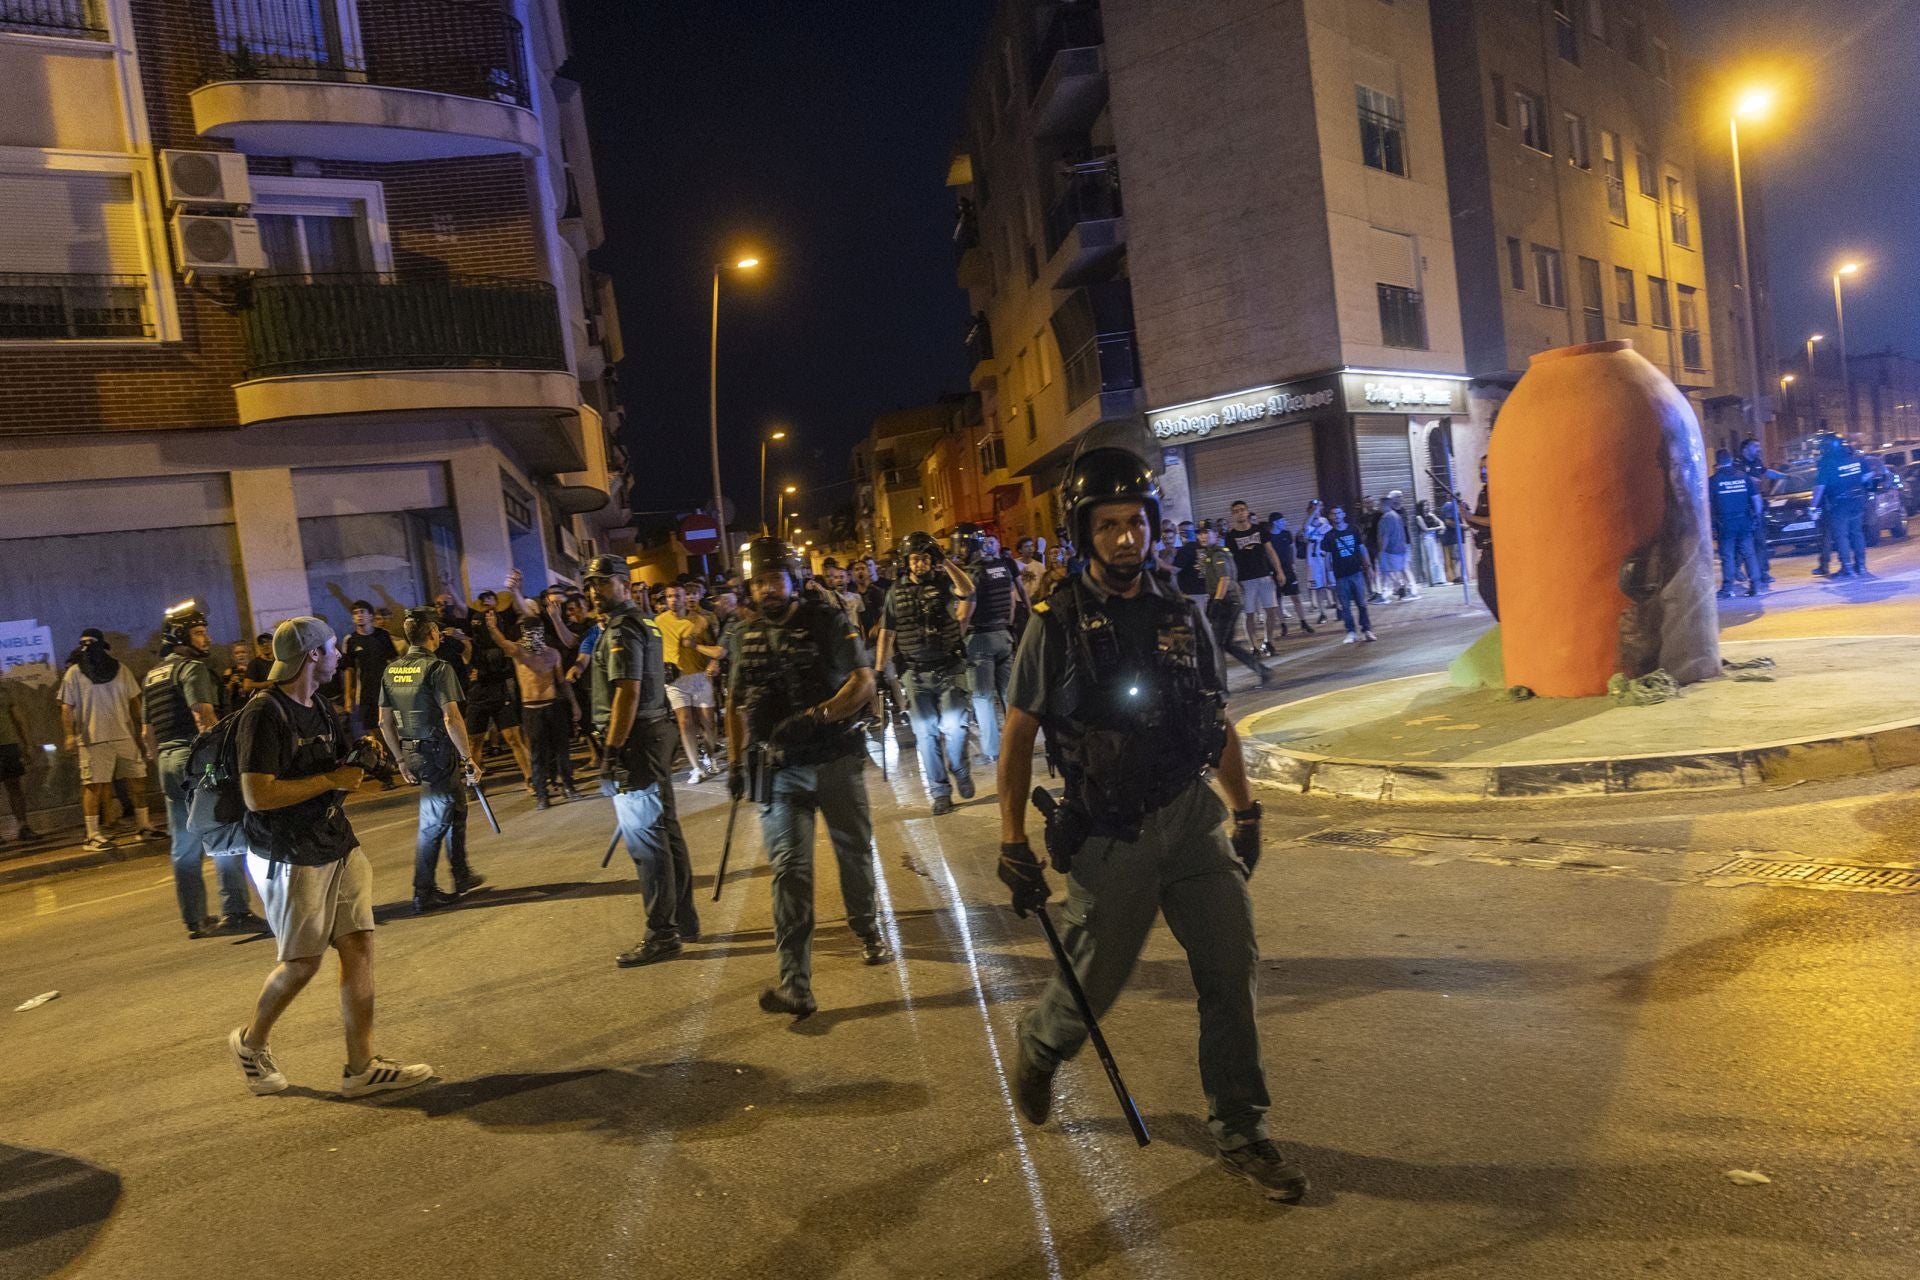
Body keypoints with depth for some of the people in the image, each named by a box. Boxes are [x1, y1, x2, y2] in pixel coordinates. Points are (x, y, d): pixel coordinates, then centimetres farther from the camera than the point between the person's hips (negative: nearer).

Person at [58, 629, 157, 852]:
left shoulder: (120, 669, 8)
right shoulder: (74, 673, -1)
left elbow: (134, 701, 14)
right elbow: (67, 707, -4)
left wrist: (140, 728, 11)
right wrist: (70, 734, -15)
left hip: (124, 736, 4)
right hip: (93, 739, -4)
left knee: (138, 779, 9)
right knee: (93, 785, -4)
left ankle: (144, 825, 22)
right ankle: (93, 836, 0)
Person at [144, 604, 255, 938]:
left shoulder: (152, 676, 20)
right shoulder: (191, 667, -7)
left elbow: (149, 732, 22)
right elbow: (204, 718, -18)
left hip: (167, 760, 9)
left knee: (185, 847, 10)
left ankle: (196, 920, 13)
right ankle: (235, 913, -6)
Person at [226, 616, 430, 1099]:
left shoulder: (320, 708, 12)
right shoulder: (264, 715, -17)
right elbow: (257, 795, -25)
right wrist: (330, 780, -19)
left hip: (338, 848, 8)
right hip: (290, 859, -8)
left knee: (359, 947, 3)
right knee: (302, 962, 4)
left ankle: (362, 1066, 9)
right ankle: (250, 1043, 32)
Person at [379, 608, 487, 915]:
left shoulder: (391, 670, 7)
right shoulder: (438, 668, -16)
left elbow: (385, 722, 11)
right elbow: (451, 719, -23)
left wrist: (401, 759, 19)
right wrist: (468, 758, -16)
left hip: (412, 754, 8)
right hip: (439, 753, -8)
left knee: (455, 810, 21)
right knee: (434, 823, 1)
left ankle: (462, 877, 32)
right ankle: (423, 895, 7)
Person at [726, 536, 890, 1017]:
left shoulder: (827, 622, -4)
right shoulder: (743, 638, 7)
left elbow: (864, 682, -12)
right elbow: (736, 703, 18)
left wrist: (814, 716, -25)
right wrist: (736, 761, 12)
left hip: (837, 759, -1)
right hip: (780, 769, 1)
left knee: (854, 851, 14)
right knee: (789, 868, -8)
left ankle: (865, 927, 43)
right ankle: (795, 984, -11)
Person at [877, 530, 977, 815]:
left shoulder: (944, 583, 0)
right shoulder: (897, 592, 7)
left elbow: (968, 591, -22)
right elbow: (886, 633, 9)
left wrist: (945, 563, -23)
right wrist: (879, 670, 3)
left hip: (949, 670, -2)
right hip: (916, 674, 2)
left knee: (952, 726, -11)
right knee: (926, 733, 2)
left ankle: (960, 772, 19)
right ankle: (940, 793, 11)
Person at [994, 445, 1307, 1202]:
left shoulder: (1180, 617, 5)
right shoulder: (1057, 626, -8)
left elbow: (1219, 721, 15)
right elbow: (1017, 739, -5)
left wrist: (1246, 811, 15)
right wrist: (1012, 843, -7)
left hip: (1194, 821, 4)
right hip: (1110, 839, -4)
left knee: (1233, 973, 1)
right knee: (1092, 986, 8)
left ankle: (1240, 1136, 17)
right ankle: (1039, 1046, 42)